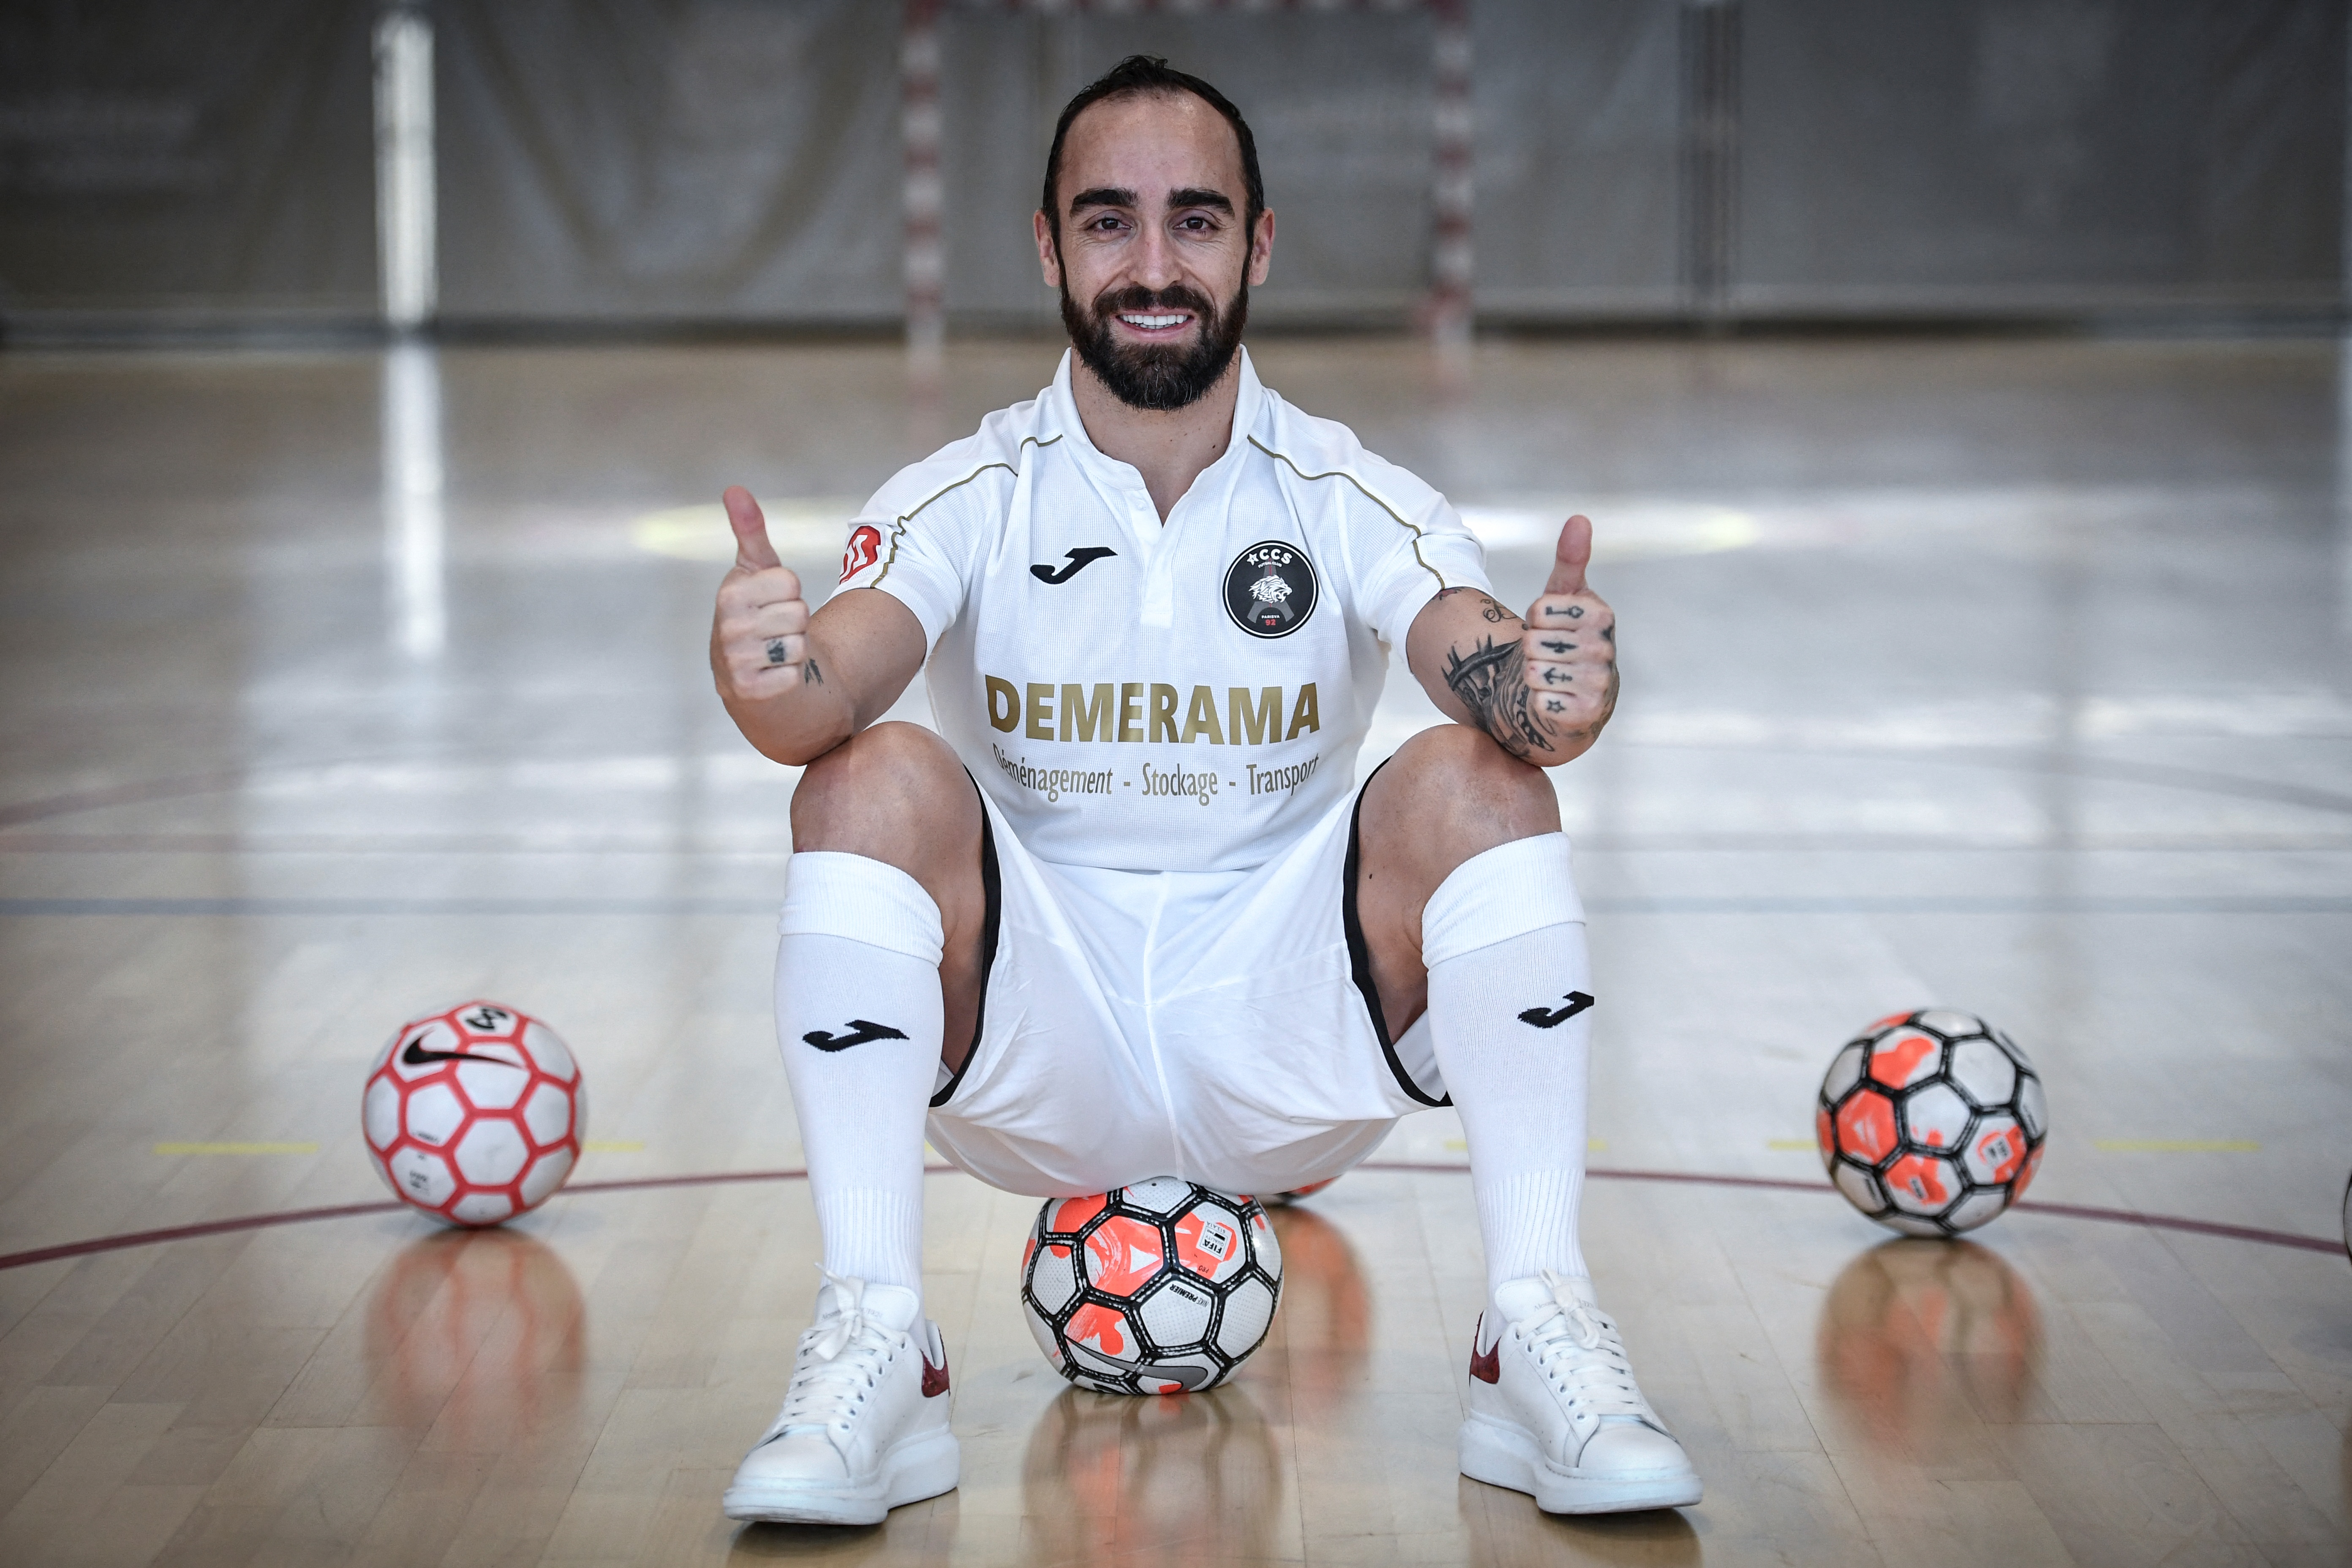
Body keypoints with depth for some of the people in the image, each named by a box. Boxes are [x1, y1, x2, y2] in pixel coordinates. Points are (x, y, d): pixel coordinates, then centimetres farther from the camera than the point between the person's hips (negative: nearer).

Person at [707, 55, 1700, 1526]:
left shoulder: (1354, 502, -4)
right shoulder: (965, 500, -4)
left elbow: (1484, 665, -22)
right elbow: (834, 689, -23)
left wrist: (1545, 687, -47)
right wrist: (776, 678, -47)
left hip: (1295, 1068, 0)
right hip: (1037, 1069, 0)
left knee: (1476, 777, -22)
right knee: (881, 775, -24)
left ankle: (1543, 1338, -24)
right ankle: (875, 1355, -26)